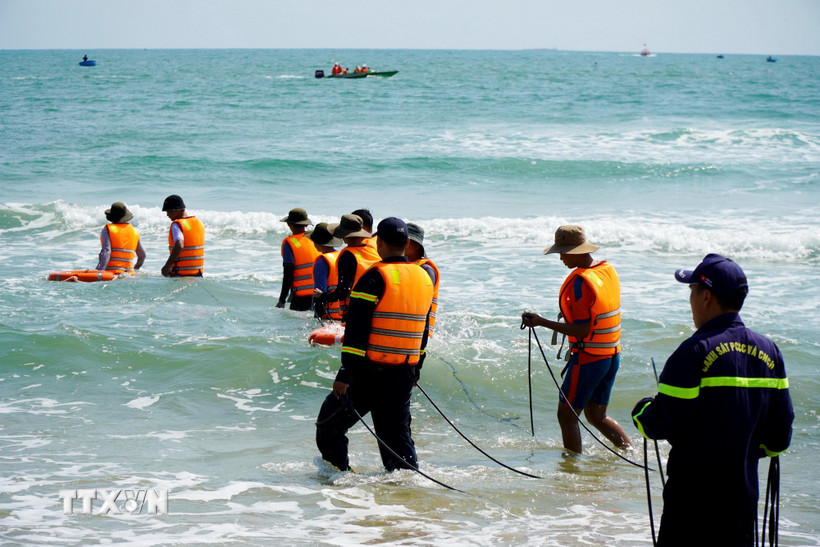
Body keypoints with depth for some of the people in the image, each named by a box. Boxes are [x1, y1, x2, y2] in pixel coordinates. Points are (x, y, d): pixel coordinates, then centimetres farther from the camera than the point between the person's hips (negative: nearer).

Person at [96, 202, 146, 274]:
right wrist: (135, 269, 39)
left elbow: (106, 252, -11)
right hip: (129, 272, 4)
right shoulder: (134, 232, 16)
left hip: (111, 271, -4)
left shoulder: (107, 230, 1)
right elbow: (142, 255, 24)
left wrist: (99, 270, -12)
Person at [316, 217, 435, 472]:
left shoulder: (375, 278, -12)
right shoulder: (424, 279, 10)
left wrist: (345, 374, -17)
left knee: (330, 422, 8)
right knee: (397, 431, 13)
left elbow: (357, 331, -16)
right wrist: (415, 368, 30)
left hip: (371, 373, -6)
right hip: (405, 373, 6)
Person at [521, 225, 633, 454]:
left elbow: (582, 330, -22)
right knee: (597, 416, 20)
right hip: (612, 355, 9)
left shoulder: (580, 281, -20)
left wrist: (542, 322, -20)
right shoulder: (608, 269, 6)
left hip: (588, 358, -9)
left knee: (567, 416, 3)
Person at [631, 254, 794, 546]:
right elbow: (780, 434, 9)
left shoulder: (696, 351, -15)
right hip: (743, 491, 6)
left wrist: (641, 411, 6)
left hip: (694, 491, -6)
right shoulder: (769, 352, 5)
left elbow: (663, 422, -16)